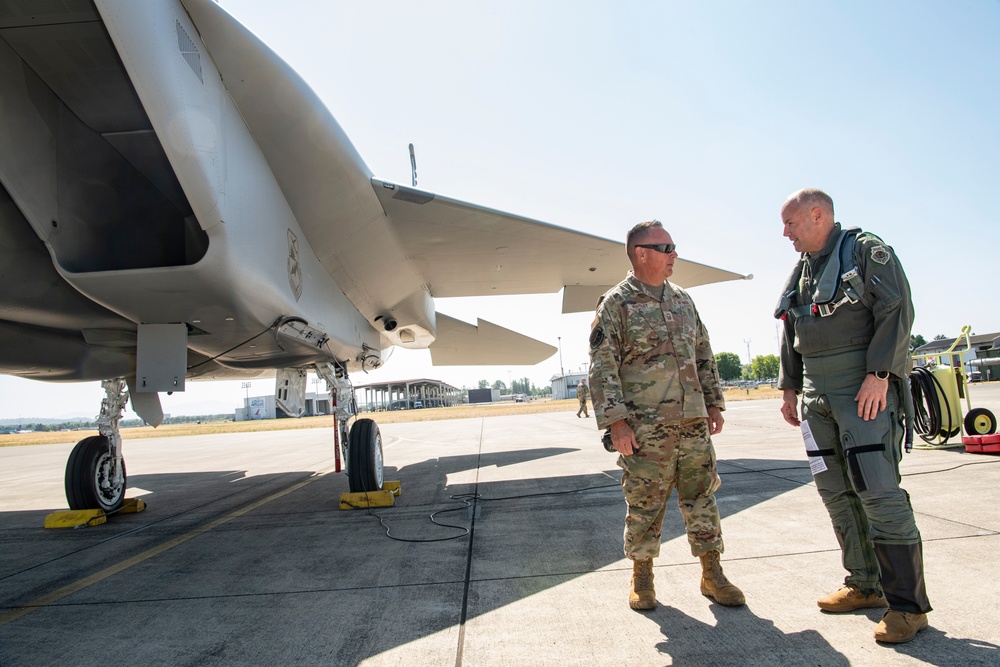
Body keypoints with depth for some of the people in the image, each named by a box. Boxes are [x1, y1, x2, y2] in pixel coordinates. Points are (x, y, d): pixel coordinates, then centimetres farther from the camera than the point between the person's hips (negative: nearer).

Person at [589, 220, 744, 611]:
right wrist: (616, 421, -15)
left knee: (702, 497, 10)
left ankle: (712, 574, 23)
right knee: (644, 503, 4)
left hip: (694, 422, 5)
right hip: (646, 427, -5)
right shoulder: (616, 304, -4)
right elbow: (603, 368, -9)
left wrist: (714, 403, 15)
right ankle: (642, 576, 21)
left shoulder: (683, 300, 15)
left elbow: (704, 356, 21)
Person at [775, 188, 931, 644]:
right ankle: (865, 585, 21)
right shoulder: (800, 271, 17)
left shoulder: (865, 249, -3)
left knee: (877, 490, -10)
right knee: (835, 491, 9)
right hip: (817, 392, 8)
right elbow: (791, 338, 21)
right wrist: (789, 387, 16)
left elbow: (897, 310, -12)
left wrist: (878, 374, -20)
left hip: (865, 385, -7)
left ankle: (907, 603, 0)